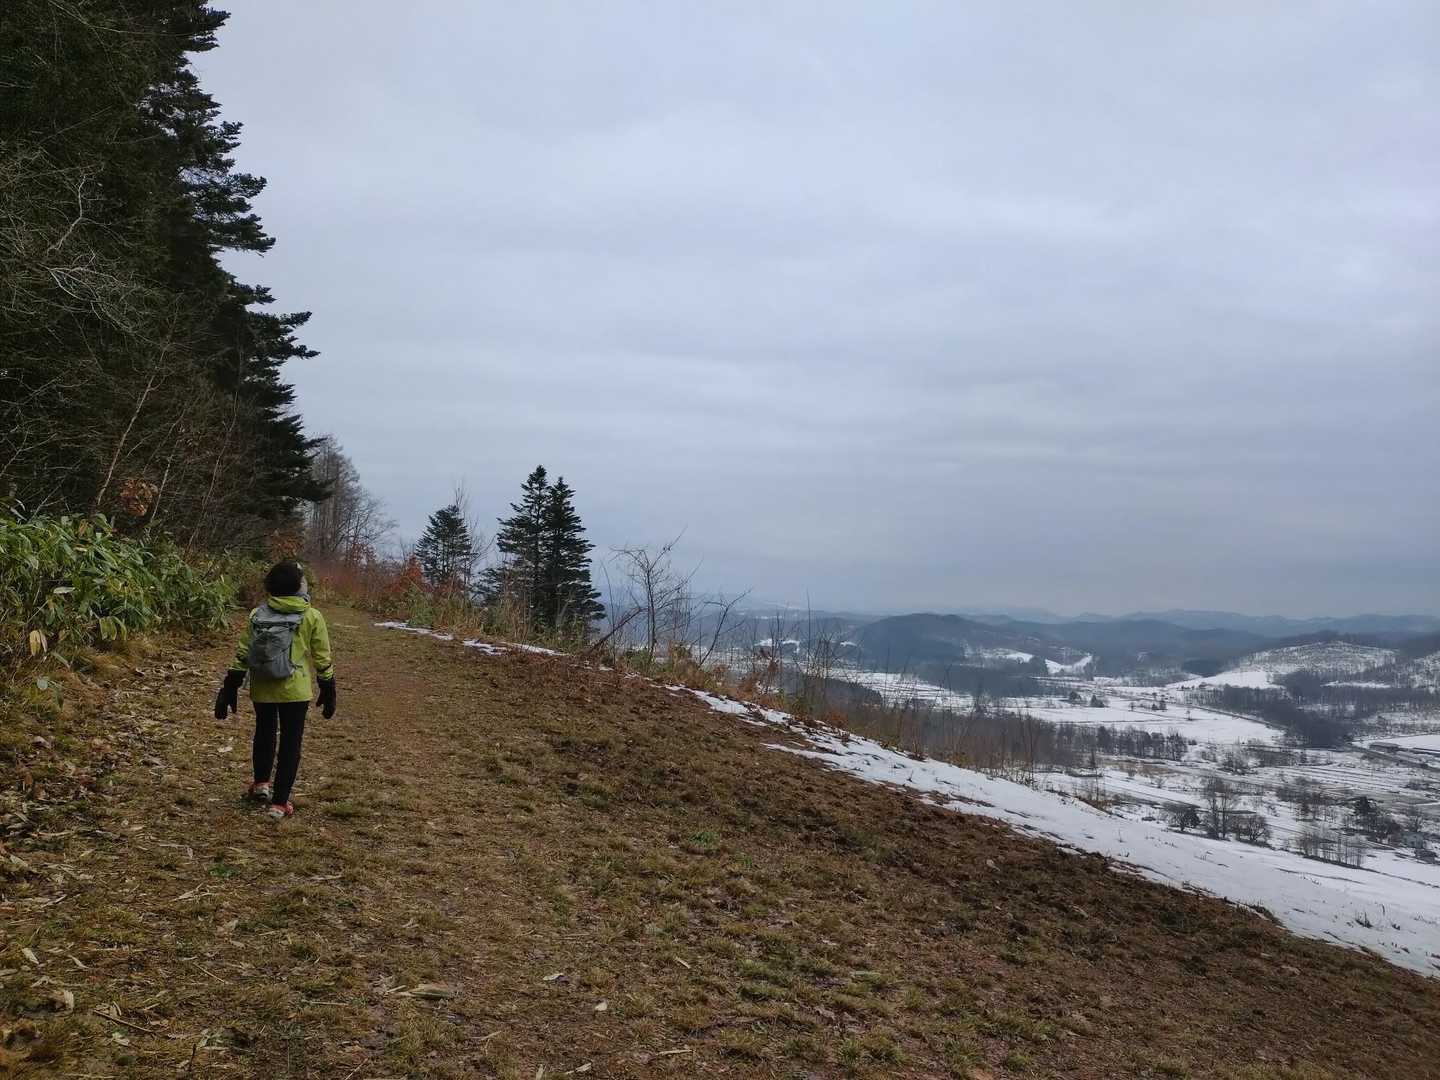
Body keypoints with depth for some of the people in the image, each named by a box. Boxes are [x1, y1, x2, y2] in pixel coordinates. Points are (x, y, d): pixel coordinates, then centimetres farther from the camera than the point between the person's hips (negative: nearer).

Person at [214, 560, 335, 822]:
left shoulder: (257, 615, -1)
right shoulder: (312, 618, -8)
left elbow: (242, 655, 0)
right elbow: (323, 660, -4)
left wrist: (229, 689, 7)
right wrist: (328, 692, 7)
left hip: (262, 690, 3)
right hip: (295, 692, -3)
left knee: (264, 733, 26)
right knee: (290, 743, 6)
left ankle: (261, 784, 38)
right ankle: (279, 803, 6)